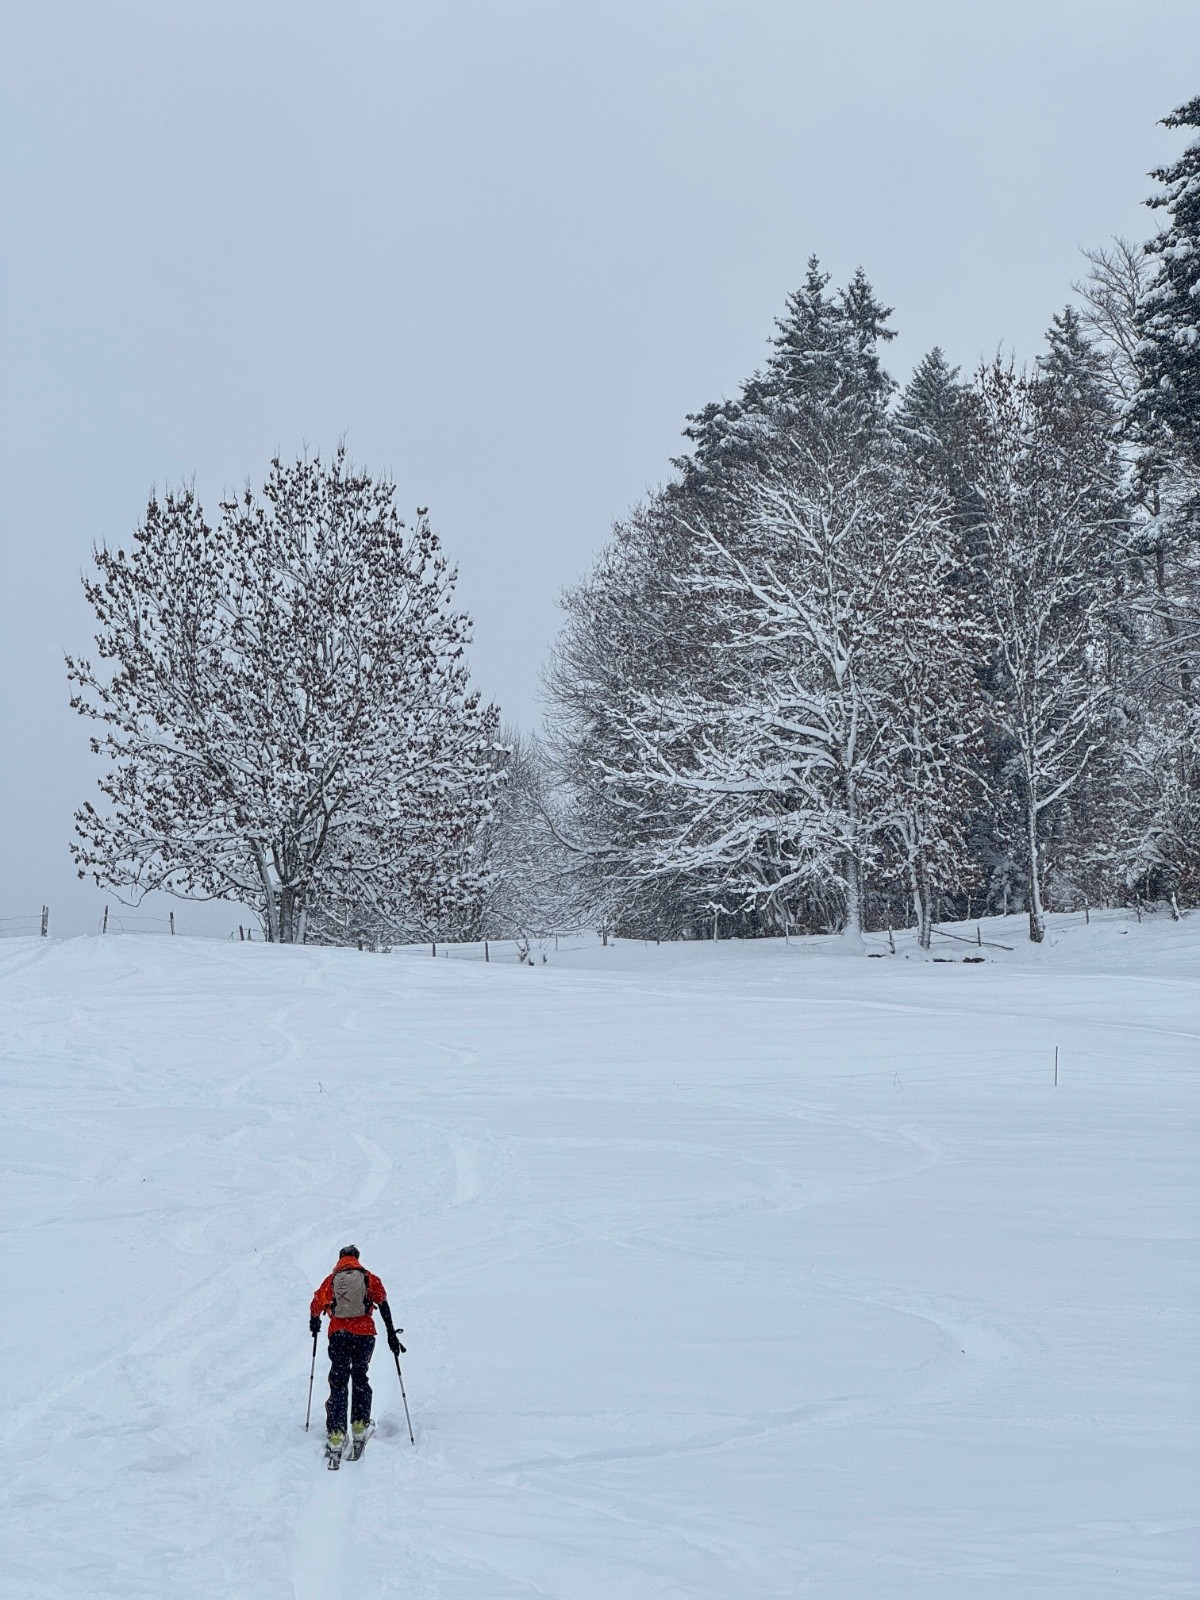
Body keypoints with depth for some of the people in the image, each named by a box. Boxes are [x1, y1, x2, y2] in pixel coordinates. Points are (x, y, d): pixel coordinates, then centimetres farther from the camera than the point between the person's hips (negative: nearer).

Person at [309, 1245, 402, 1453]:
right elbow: (383, 1304, -1)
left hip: (338, 1334, 0)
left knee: (338, 1382, 3)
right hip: (364, 1334, 0)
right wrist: (391, 1334, -2)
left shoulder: (331, 1280, 12)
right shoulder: (369, 1279, 10)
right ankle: (360, 1424, 10)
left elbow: (316, 1306, 21)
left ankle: (336, 1431, -10)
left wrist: (314, 1324, 42)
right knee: (360, 1377, 18)